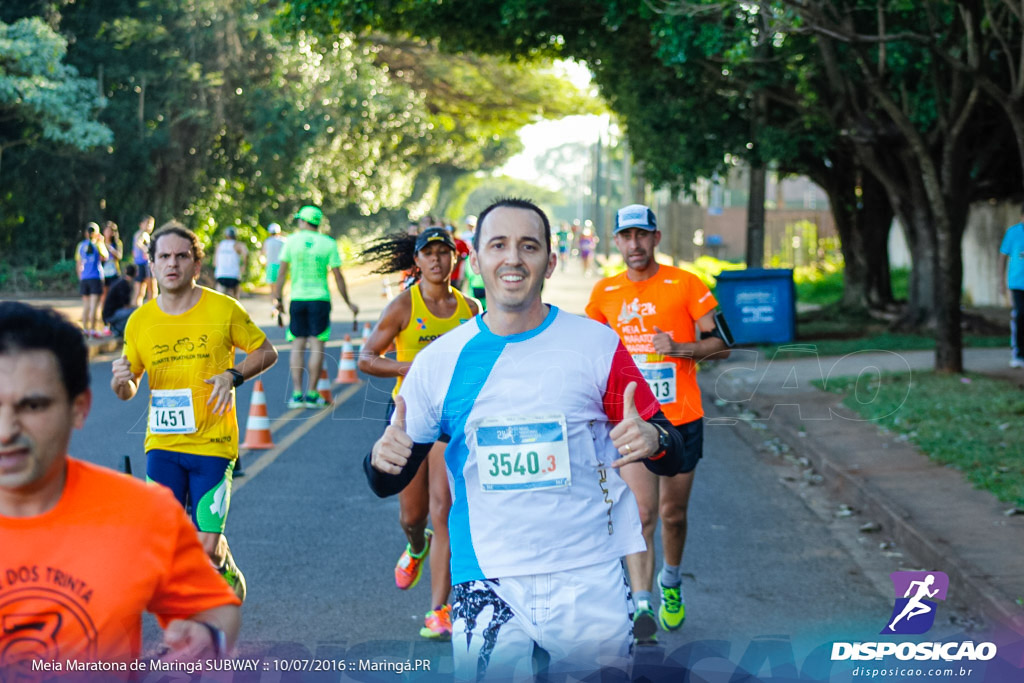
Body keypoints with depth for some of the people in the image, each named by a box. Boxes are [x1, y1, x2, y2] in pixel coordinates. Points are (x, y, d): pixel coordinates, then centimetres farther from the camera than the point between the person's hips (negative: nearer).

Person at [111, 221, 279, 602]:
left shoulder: (224, 309, -4)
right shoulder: (139, 321, 2)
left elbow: (267, 352, 7)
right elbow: (127, 391, 11)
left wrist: (233, 376, -11)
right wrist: (121, 381, -13)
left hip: (213, 444, -2)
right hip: (162, 445, 2)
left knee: (207, 548, -7)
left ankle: (226, 572, 28)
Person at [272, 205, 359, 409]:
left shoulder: (292, 241, 1)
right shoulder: (329, 244, 0)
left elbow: (282, 272, -1)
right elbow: (338, 276, 0)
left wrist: (277, 298, 7)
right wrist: (348, 302, 9)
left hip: (297, 298, 1)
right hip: (320, 299, -1)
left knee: (298, 344, 5)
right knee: (317, 345, 0)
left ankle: (297, 393, -1)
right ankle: (312, 394, -3)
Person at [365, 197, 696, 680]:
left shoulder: (597, 345, -1)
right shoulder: (439, 361, 2)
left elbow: (673, 456, 3)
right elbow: (388, 483, 8)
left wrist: (652, 441, -20)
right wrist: (382, 459, -15)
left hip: (590, 584, 0)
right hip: (488, 584, 0)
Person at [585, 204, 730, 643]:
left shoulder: (684, 285, -5)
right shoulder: (605, 292, 4)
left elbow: (721, 344, -4)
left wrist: (679, 349, -20)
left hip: (682, 419, 0)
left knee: (673, 514, 12)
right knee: (641, 514, -13)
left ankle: (670, 582, 38)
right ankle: (641, 606, -14)